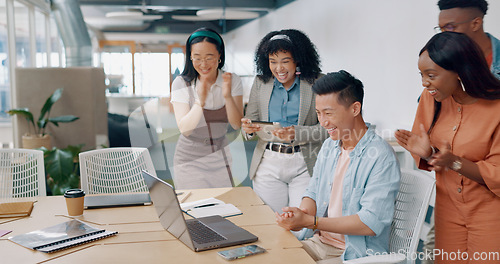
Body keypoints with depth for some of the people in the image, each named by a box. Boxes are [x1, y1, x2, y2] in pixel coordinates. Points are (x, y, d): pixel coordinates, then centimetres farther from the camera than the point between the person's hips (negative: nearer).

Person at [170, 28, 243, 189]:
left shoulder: (232, 80, -5)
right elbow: (184, 129, -16)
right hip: (190, 160, -2)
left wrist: (228, 96, -25)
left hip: (220, 157, 2)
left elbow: (237, 125, -10)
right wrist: (200, 101, -30)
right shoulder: (181, 83, -10)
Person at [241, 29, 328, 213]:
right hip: (268, 165, 3)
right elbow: (251, 118, 11)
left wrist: (296, 133, -20)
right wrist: (248, 127, -12)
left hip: (304, 165, -2)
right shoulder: (260, 83, 8)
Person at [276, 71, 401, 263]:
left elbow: (371, 223, -23)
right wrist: (301, 213, -11)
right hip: (319, 243, 7)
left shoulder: (381, 157, -18)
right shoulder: (329, 146, 9)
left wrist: (309, 221, -24)